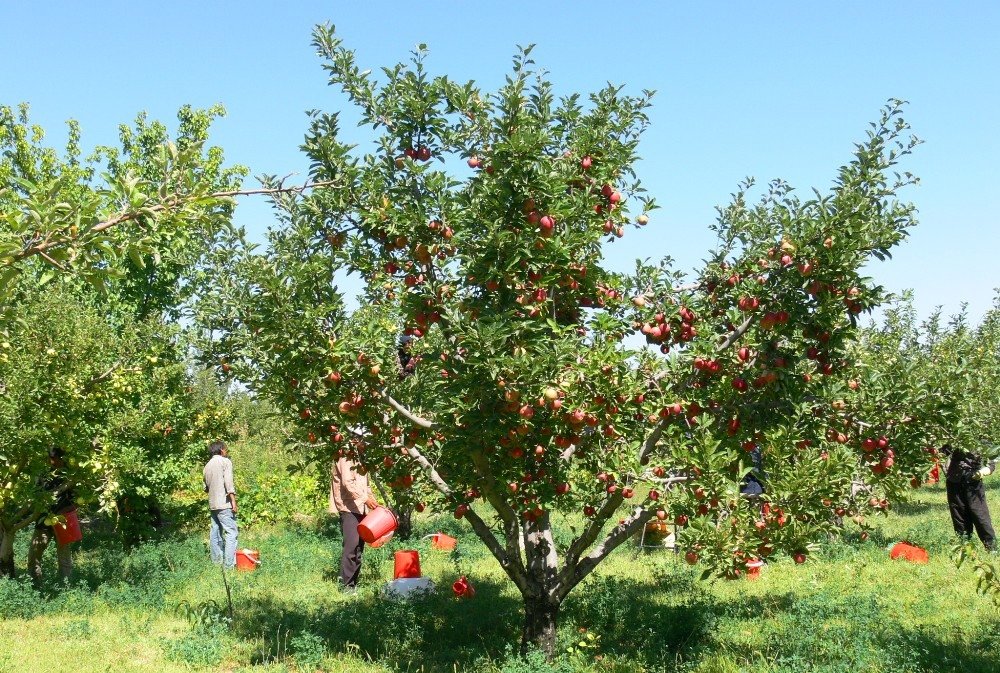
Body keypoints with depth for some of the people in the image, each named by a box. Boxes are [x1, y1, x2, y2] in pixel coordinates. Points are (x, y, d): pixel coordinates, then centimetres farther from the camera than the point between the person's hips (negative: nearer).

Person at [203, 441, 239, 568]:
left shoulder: (208, 465, 17)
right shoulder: (225, 461, -4)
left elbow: (205, 487, 17)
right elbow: (228, 482, -14)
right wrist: (233, 500, -16)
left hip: (212, 504, 8)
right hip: (224, 503, -8)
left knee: (215, 532, 11)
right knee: (232, 532, -9)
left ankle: (217, 561, 13)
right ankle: (229, 564, -17)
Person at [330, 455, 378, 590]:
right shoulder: (346, 458, -8)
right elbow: (347, 483, -20)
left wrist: (372, 501, 15)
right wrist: (365, 498, -26)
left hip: (361, 508, 9)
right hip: (349, 507, -9)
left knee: (359, 546, 7)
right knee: (352, 545, -15)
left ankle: (354, 582, 12)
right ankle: (346, 585, -13)